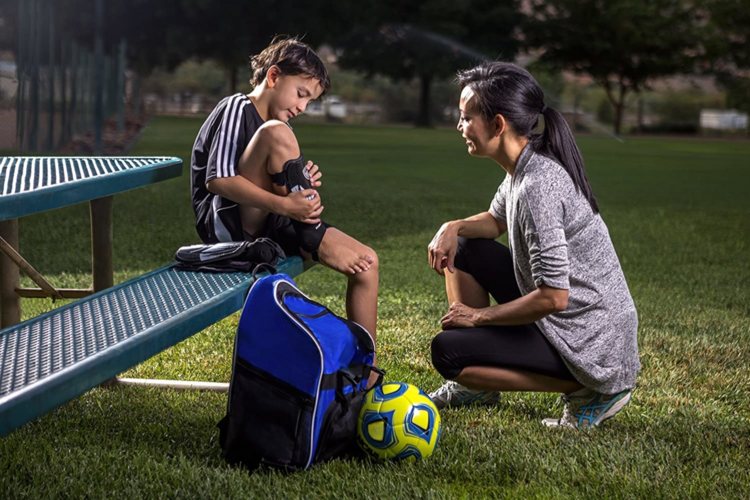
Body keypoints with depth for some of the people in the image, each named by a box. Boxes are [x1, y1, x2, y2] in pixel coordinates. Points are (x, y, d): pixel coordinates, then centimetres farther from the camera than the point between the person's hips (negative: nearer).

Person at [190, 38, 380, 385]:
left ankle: (363, 378, 1)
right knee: (277, 133, -29)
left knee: (366, 261, -5)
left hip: (264, 228, 9)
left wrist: (303, 188, -1)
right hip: (225, 223, -9)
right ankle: (316, 238, -17)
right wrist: (285, 205, -28)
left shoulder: (275, 122, 22)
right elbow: (218, 180, -21)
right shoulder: (237, 108, -7)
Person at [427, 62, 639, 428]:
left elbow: (553, 298, -29)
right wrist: (453, 228, 1)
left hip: (591, 347, -10)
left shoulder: (537, 186, -27)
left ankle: (587, 391, -7)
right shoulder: (525, 166, 3)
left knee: (447, 351, -15)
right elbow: (496, 220, 23)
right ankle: (476, 387, 20)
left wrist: (479, 315, -15)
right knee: (462, 248, 13)